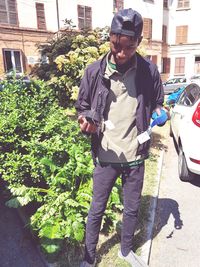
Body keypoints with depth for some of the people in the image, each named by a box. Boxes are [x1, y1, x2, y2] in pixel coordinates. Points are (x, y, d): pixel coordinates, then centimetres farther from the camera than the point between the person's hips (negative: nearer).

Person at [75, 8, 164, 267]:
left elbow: (157, 105, 9)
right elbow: (82, 107, 4)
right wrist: (86, 120, -17)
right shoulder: (95, 71, -6)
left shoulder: (149, 71, -4)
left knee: (132, 209, 19)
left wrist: (158, 115, -13)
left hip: (135, 155, 2)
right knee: (97, 209, 14)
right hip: (105, 155, -1)